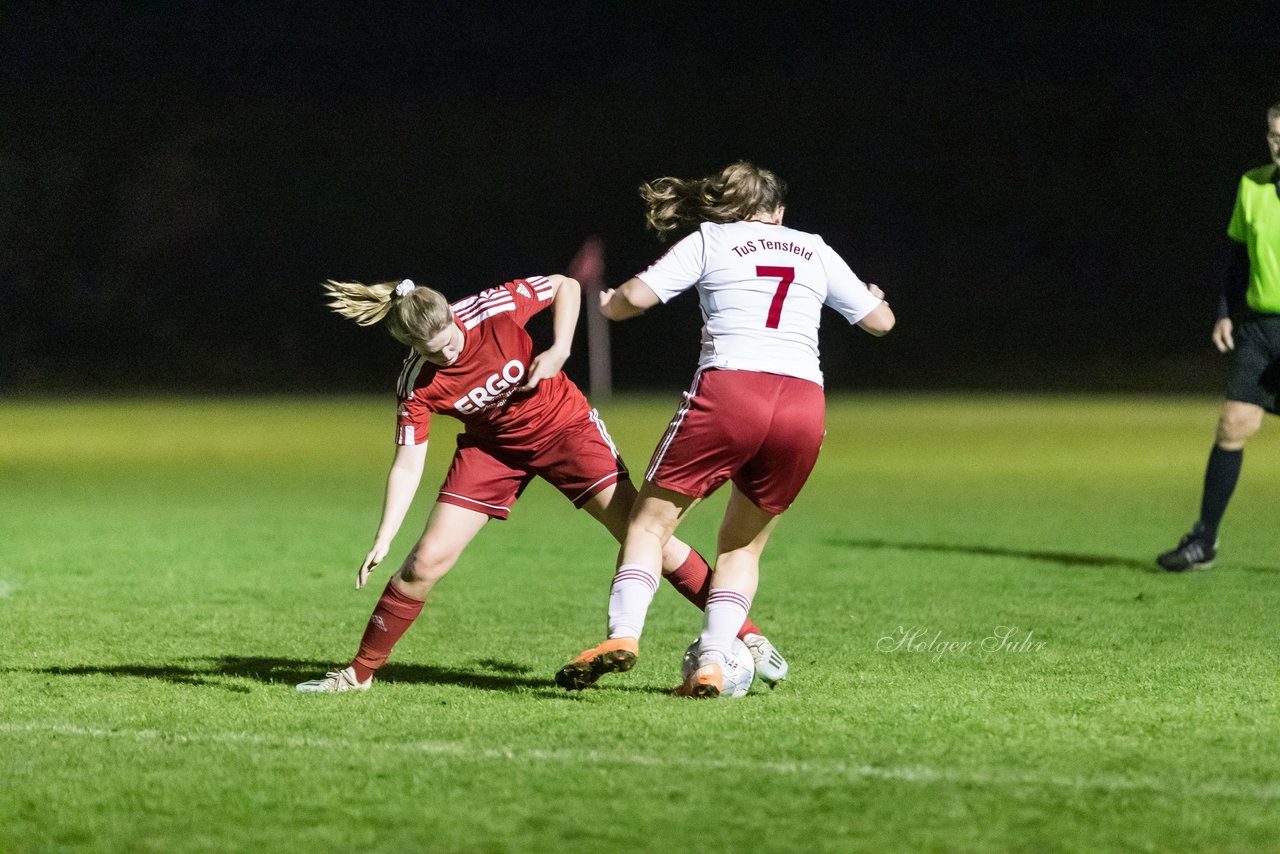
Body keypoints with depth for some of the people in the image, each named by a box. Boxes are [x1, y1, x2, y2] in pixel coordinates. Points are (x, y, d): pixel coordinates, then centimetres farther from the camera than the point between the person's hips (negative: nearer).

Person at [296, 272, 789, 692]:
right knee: (427, 560, -10)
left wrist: (559, 350, -21)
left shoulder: (494, 309, -26)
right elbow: (407, 466, -20)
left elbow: (565, 286, -9)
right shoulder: (417, 385, -23)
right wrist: (383, 539, -29)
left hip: (563, 424, -1)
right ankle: (360, 672, 7)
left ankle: (742, 632, -2)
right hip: (492, 447, 1)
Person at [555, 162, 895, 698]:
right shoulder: (815, 251, 22)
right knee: (743, 543, 18)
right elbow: (880, 320, 29)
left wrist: (609, 304, 24)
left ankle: (623, 635, -16)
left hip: (728, 390, -3)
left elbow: (637, 296, 1)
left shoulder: (708, 241, 13)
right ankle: (711, 664, 1)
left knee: (650, 522, 6)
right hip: (804, 405, 3)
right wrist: (876, 298, 53)